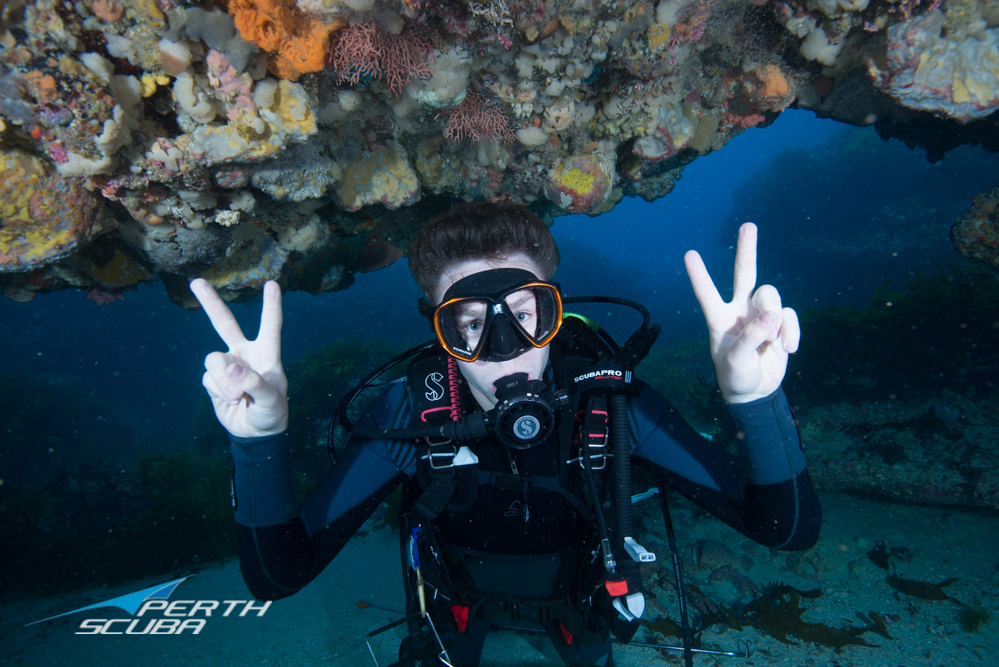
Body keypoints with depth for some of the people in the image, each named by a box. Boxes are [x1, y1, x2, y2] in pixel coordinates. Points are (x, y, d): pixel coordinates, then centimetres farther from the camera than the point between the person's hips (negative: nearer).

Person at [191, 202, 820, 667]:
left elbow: (791, 529, -33)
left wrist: (756, 399, -53)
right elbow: (278, 575, -31)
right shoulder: (411, 413, -33)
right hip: (460, 587, 0)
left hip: (571, 583, 1)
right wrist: (262, 440, -49)